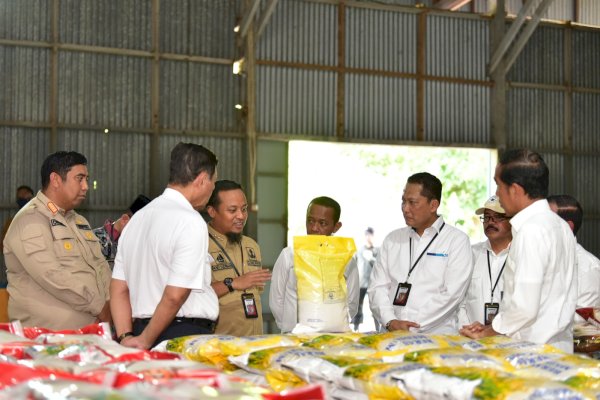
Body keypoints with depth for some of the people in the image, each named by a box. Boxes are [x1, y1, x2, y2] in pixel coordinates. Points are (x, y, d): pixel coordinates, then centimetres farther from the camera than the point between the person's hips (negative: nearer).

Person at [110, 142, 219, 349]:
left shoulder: (138, 218, 12)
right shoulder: (191, 222, -12)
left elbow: (118, 289, 12)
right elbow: (175, 296, -16)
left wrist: (126, 338, 5)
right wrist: (145, 341, -6)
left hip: (143, 328, 8)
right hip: (187, 334, -8)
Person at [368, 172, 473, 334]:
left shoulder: (457, 241, 3)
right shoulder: (392, 239, 16)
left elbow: (451, 295, -7)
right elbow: (377, 286, 9)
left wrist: (413, 326, -12)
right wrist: (391, 321, -8)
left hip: (437, 335, -3)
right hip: (392, 334, 3)